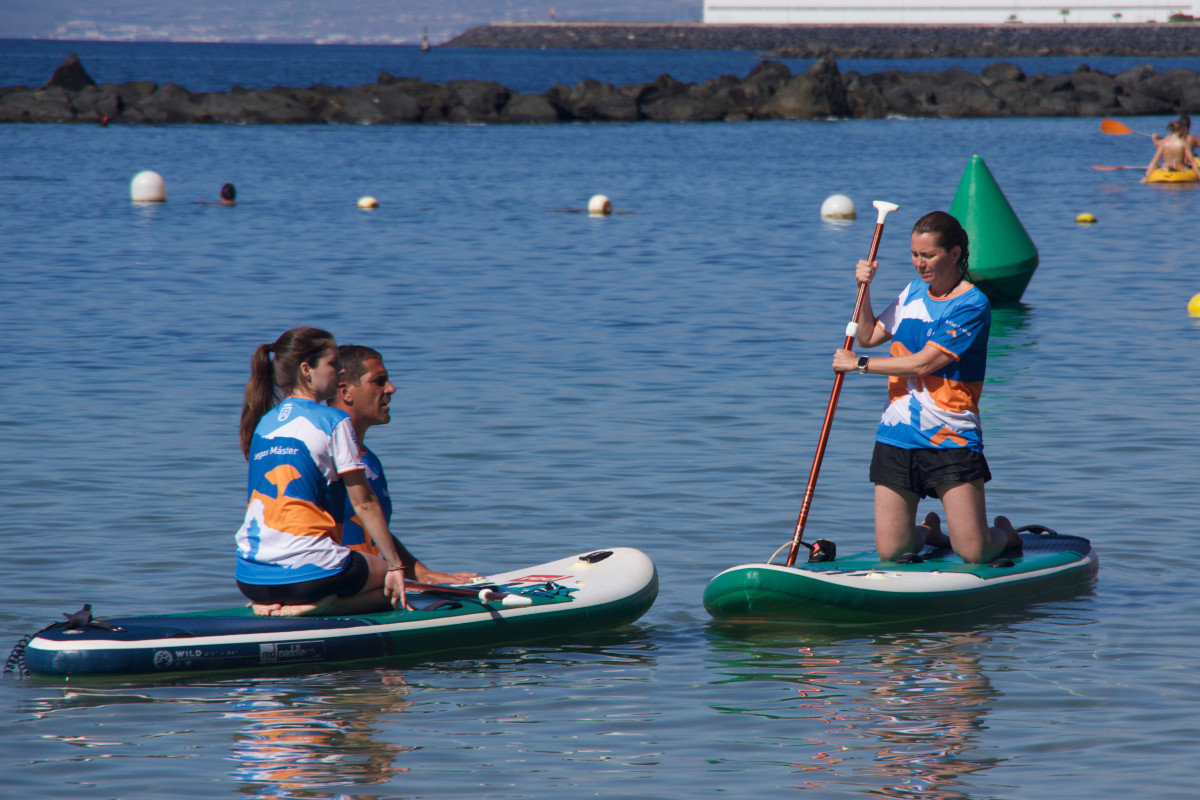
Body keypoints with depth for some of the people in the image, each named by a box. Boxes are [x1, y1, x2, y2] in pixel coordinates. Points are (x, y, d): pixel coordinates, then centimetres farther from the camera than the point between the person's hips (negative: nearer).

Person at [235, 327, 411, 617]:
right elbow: (364, 503, -4)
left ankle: (273, 604, 3)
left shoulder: (264, 423, 15)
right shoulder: (333, 421, -4)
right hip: (305, 570, -7)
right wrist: (395, 564, 3)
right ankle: (318, 605, -11)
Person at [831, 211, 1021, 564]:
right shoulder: (913, 292, 12)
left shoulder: (972, 306, -11)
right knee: (890, 553, 2)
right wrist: (864, 289, 4)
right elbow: (869, 337, 19)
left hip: (951, 441, -6)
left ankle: (1004, 534, 27)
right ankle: (929, 531, 35)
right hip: (896, 438, 6)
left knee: (974, 554, -7)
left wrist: (859, 363, -8)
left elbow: (923, 363, -16)